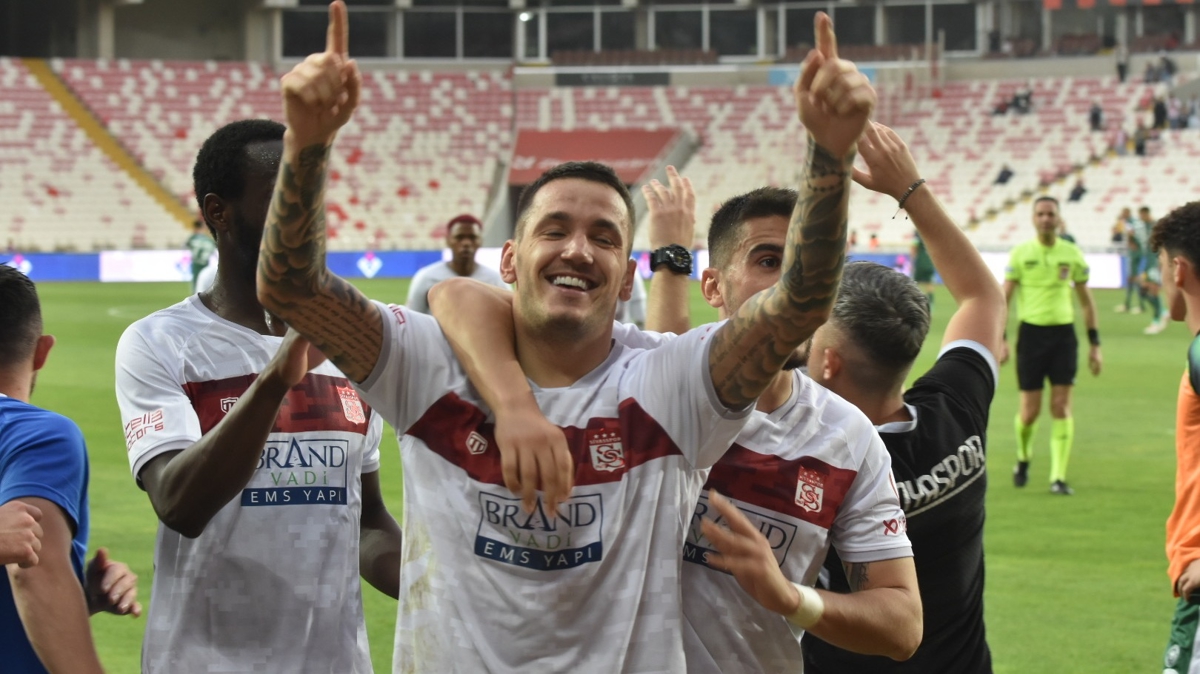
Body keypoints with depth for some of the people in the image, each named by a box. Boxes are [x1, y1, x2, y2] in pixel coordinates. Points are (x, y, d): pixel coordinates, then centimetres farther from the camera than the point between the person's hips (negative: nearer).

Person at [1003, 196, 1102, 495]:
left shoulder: (1072, 254, 3)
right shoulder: (1020, 254, -1)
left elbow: (1086, 301, 10)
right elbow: (1003, 298, 1)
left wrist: (1094, 344, 7)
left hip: (1063, 333, 1)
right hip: (1031, 333, -1)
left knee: (1061, 406, -6)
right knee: (1030, 411, 1)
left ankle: (1058, 477, -3)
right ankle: (1023, 458, 30)